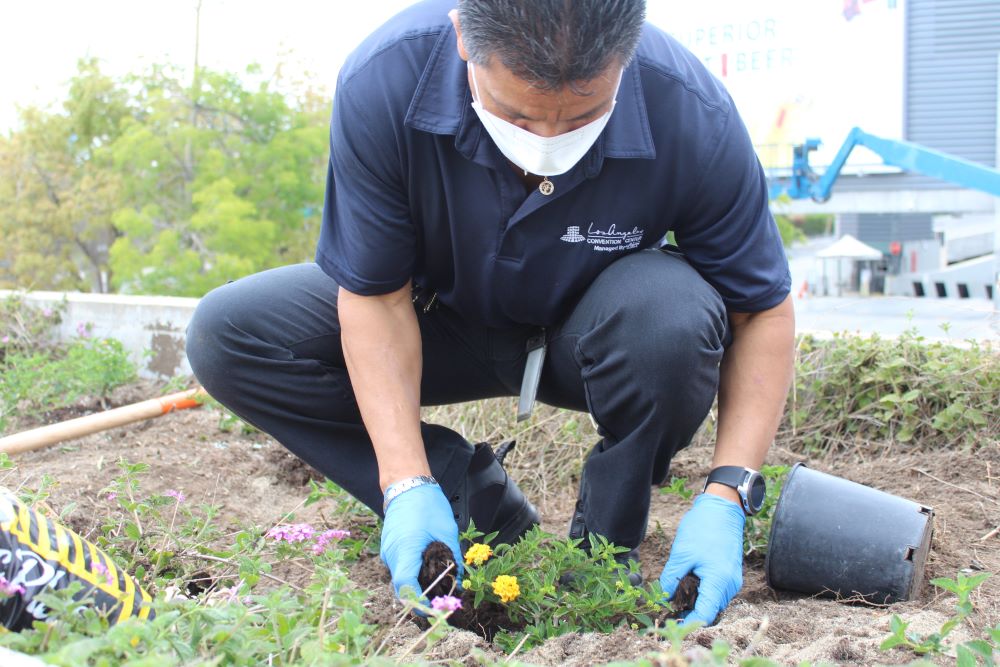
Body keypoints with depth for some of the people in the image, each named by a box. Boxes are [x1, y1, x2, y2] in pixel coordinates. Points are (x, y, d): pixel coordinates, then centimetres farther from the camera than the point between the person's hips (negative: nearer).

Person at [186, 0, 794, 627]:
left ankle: (606, 545, -9)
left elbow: (764, 312, -19)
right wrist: (409, 486, -30)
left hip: (598, 334, -1)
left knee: (672, 316, -37)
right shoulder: (383, 81, -30)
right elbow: (376, 297, -21)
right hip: (448, 318, 2)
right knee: (225, 333, -17)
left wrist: (724, 499, -30)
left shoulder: (692, 114, -31)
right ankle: (479, 505, -11)